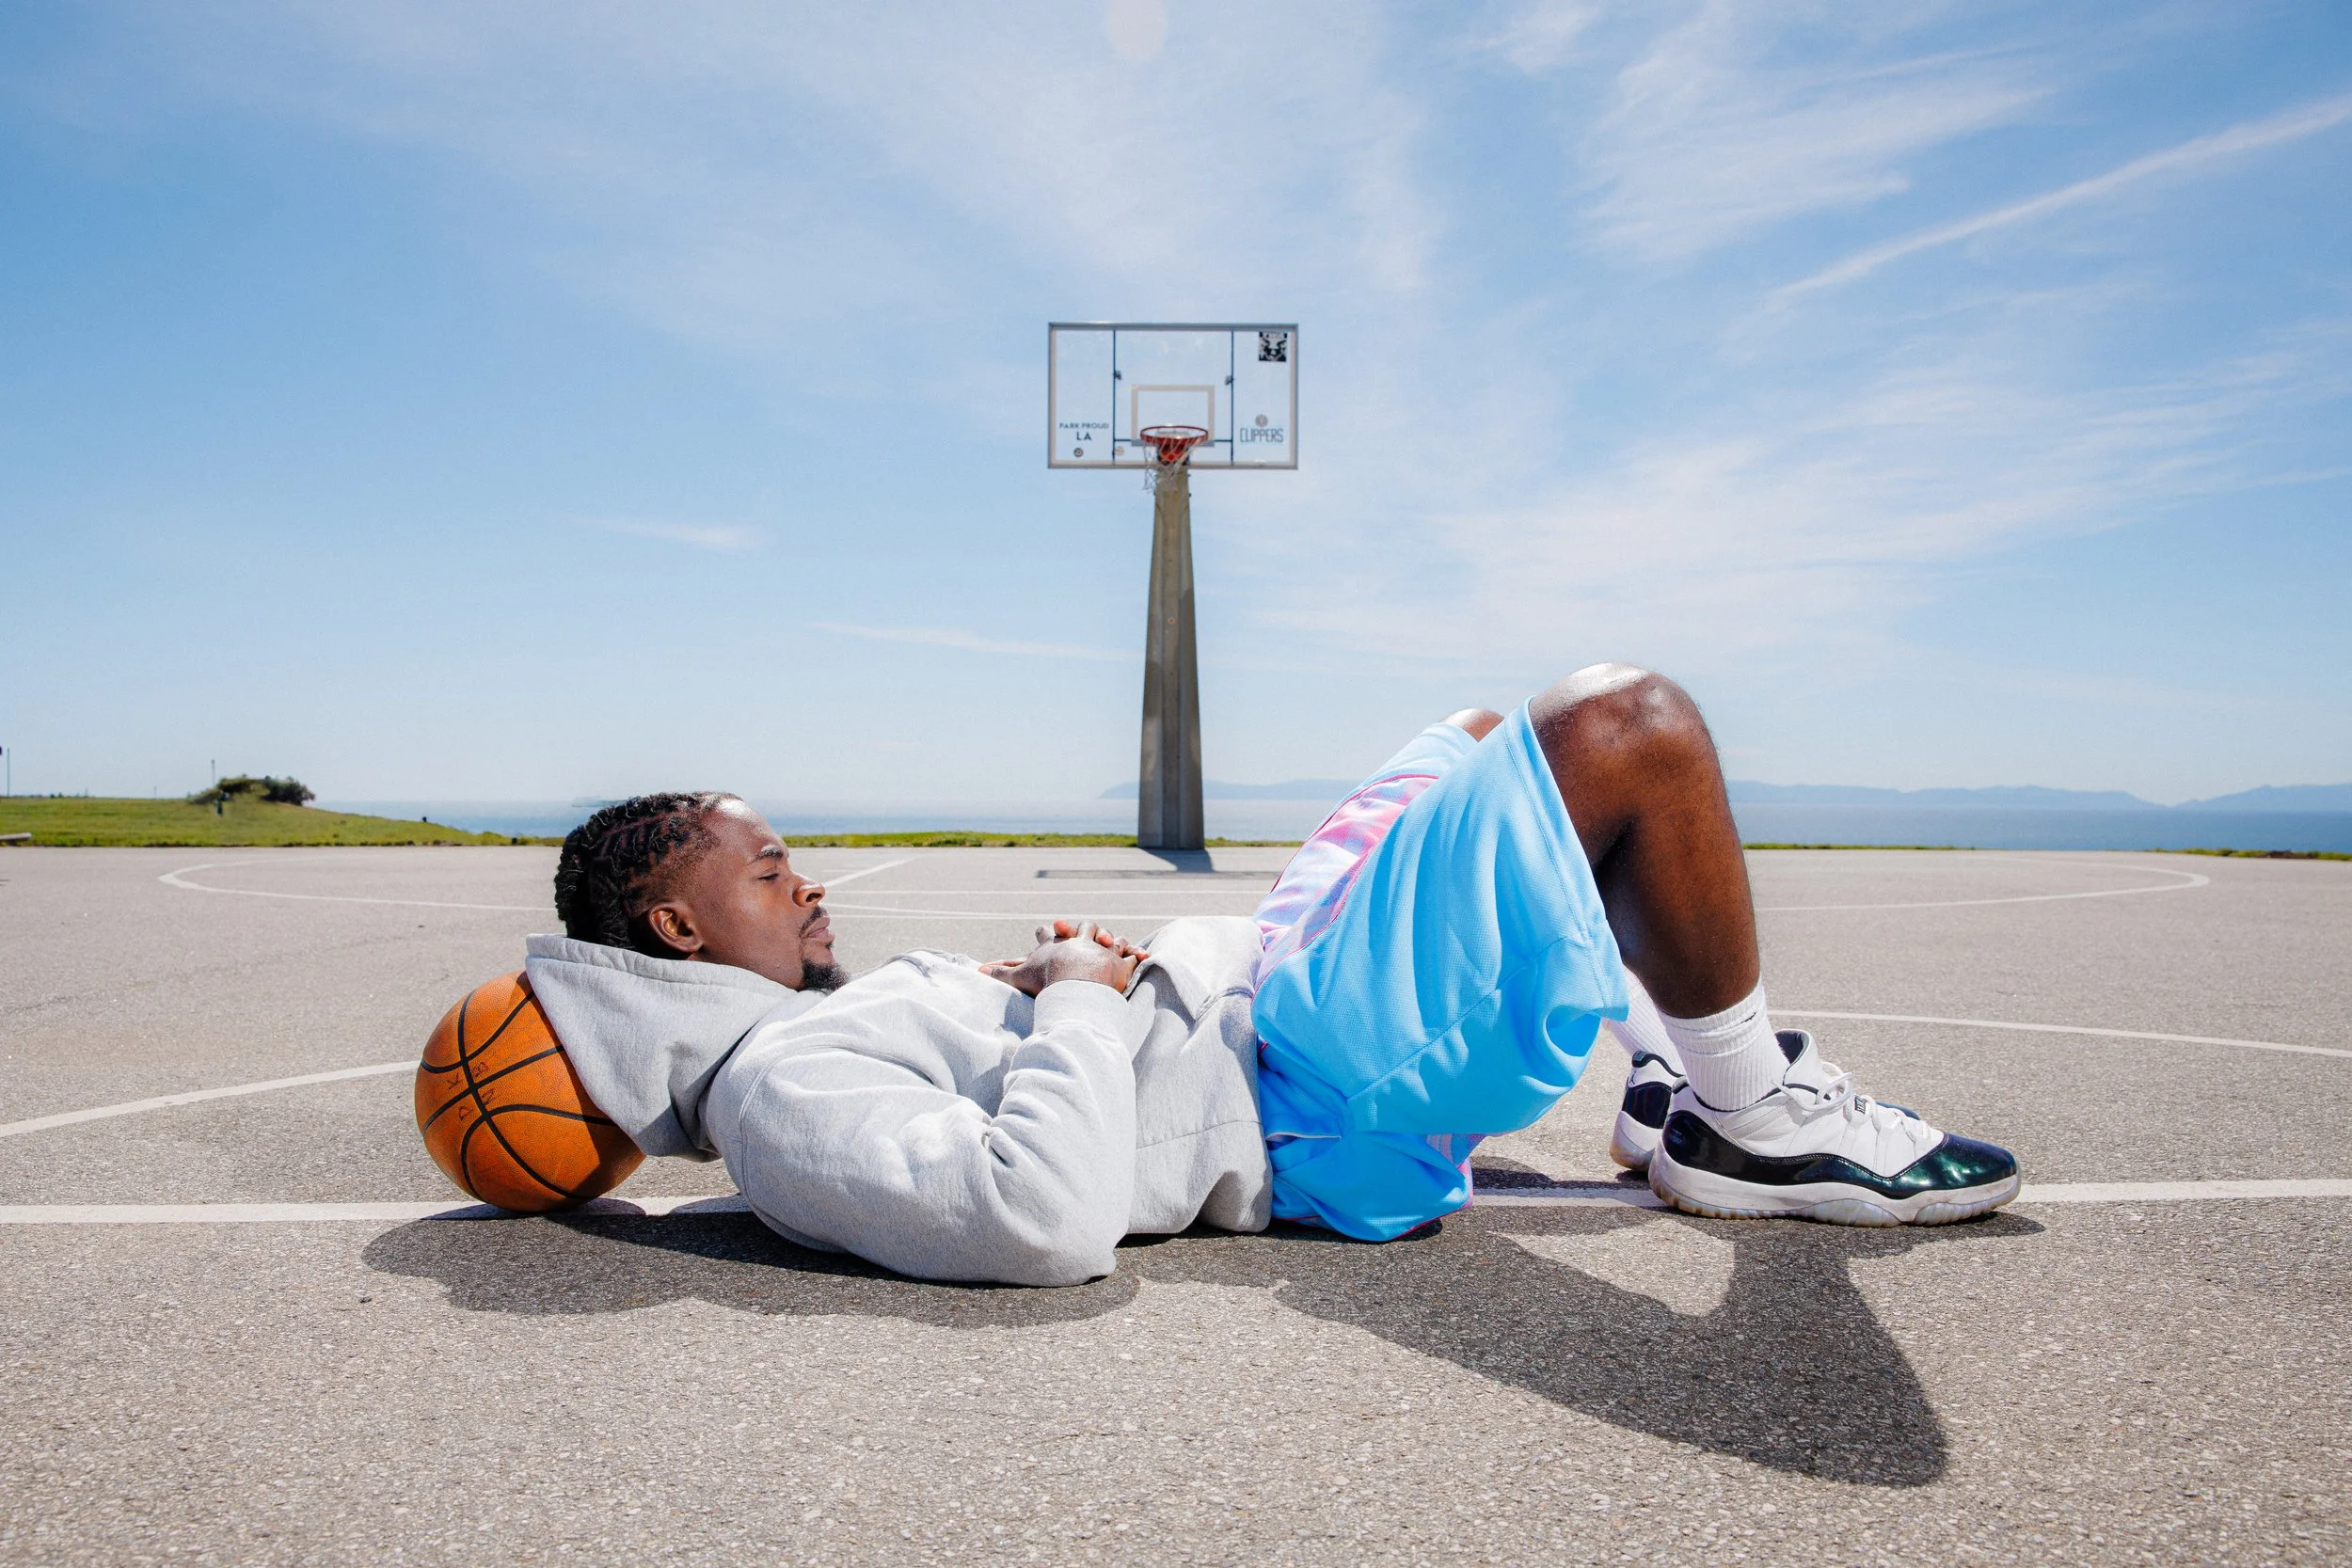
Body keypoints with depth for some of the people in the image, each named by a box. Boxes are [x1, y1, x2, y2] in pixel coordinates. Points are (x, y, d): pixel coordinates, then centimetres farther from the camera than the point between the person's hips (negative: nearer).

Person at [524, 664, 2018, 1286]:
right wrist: (1077, 999, -20)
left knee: (1492, 736, 24)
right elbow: (1050, 1221, -33)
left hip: (1258, 978, 11)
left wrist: (1034, 968, 5)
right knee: (1626, 724, -15)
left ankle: (1683, 1067, 25)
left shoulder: (813, 1021, 12)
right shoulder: (785, 1098, -20)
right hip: (1325, 1097, -11)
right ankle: (1758, 1126, 3)